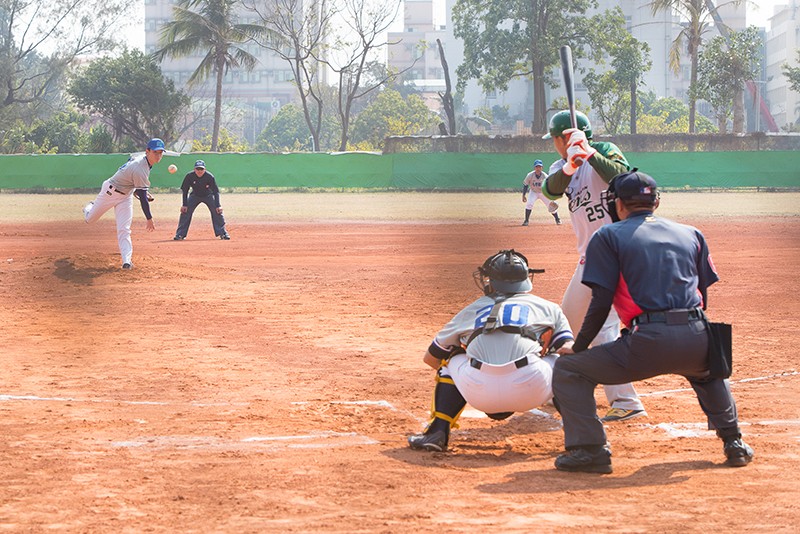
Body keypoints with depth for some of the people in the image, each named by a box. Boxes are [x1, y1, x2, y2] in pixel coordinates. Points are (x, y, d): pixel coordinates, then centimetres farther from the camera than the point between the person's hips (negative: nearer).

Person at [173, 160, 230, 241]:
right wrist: (184, 205, -17)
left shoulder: (209, 177, -28)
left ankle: (223, 233, -5)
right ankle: (180, 234, -5)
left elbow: (216, 191, -23)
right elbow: (185, 191, -13)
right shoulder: (189, 176, -25)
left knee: (217, 211, -16)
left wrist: (218, 206, -30)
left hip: (208, 196, -1)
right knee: (185, 211, -13)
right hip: (195, 195, 1)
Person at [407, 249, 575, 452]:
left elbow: (430, 357, 41)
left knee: (452, 361, 34)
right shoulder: (549, 308, 26)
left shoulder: (472, 310, 31)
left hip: (479, 391, 1)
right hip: (529, 390, -1)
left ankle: (437, 432, 16)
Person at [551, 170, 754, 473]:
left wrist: (578, 347, 12)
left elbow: (601, 303, 2)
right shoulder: (691, 234, 23)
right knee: (709, 371, 41)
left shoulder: (608, 236, 10)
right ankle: (734, 444, 30)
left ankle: (589, 449, -4)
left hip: (648, 343, -5)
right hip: (697, 342, 5)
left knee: (567, 370, 9)